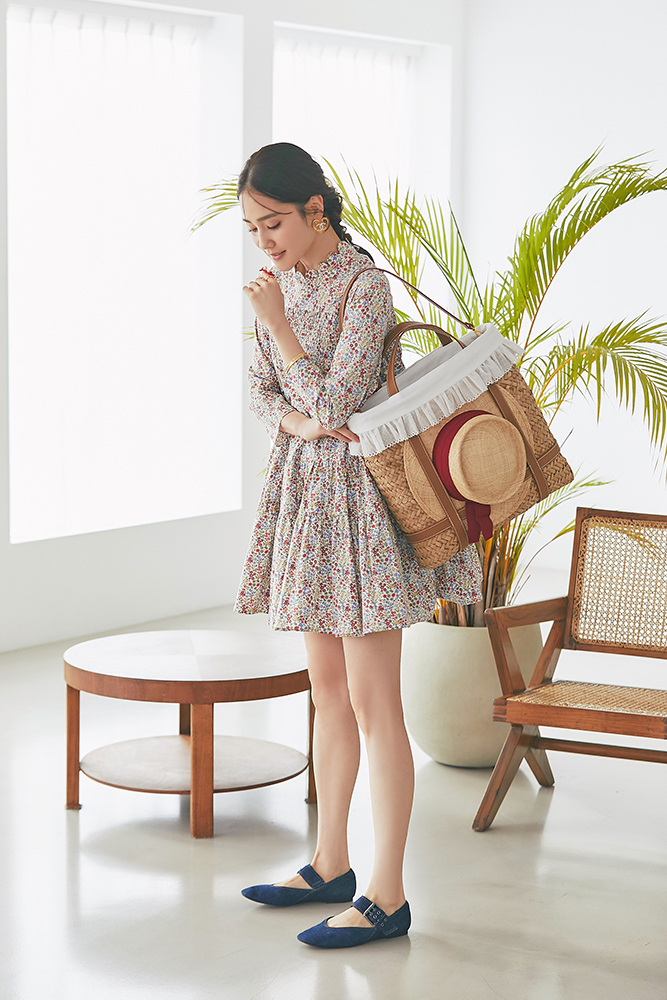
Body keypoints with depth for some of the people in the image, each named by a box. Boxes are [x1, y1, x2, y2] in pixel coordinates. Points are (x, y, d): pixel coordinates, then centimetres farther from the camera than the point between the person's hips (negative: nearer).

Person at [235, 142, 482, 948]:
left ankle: (387, 897, 1)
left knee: (372, 703, -5)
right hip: (303, 489, 8)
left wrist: (278, 326, -16)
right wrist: (303, 422, -11)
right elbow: (260, 391, 9)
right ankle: (330, 867, 25)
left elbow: (333, 405, -21)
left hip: (357, 496, -8)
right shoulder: (282, 282, 8)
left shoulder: (365, 288, -16)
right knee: (328, 692, 15)